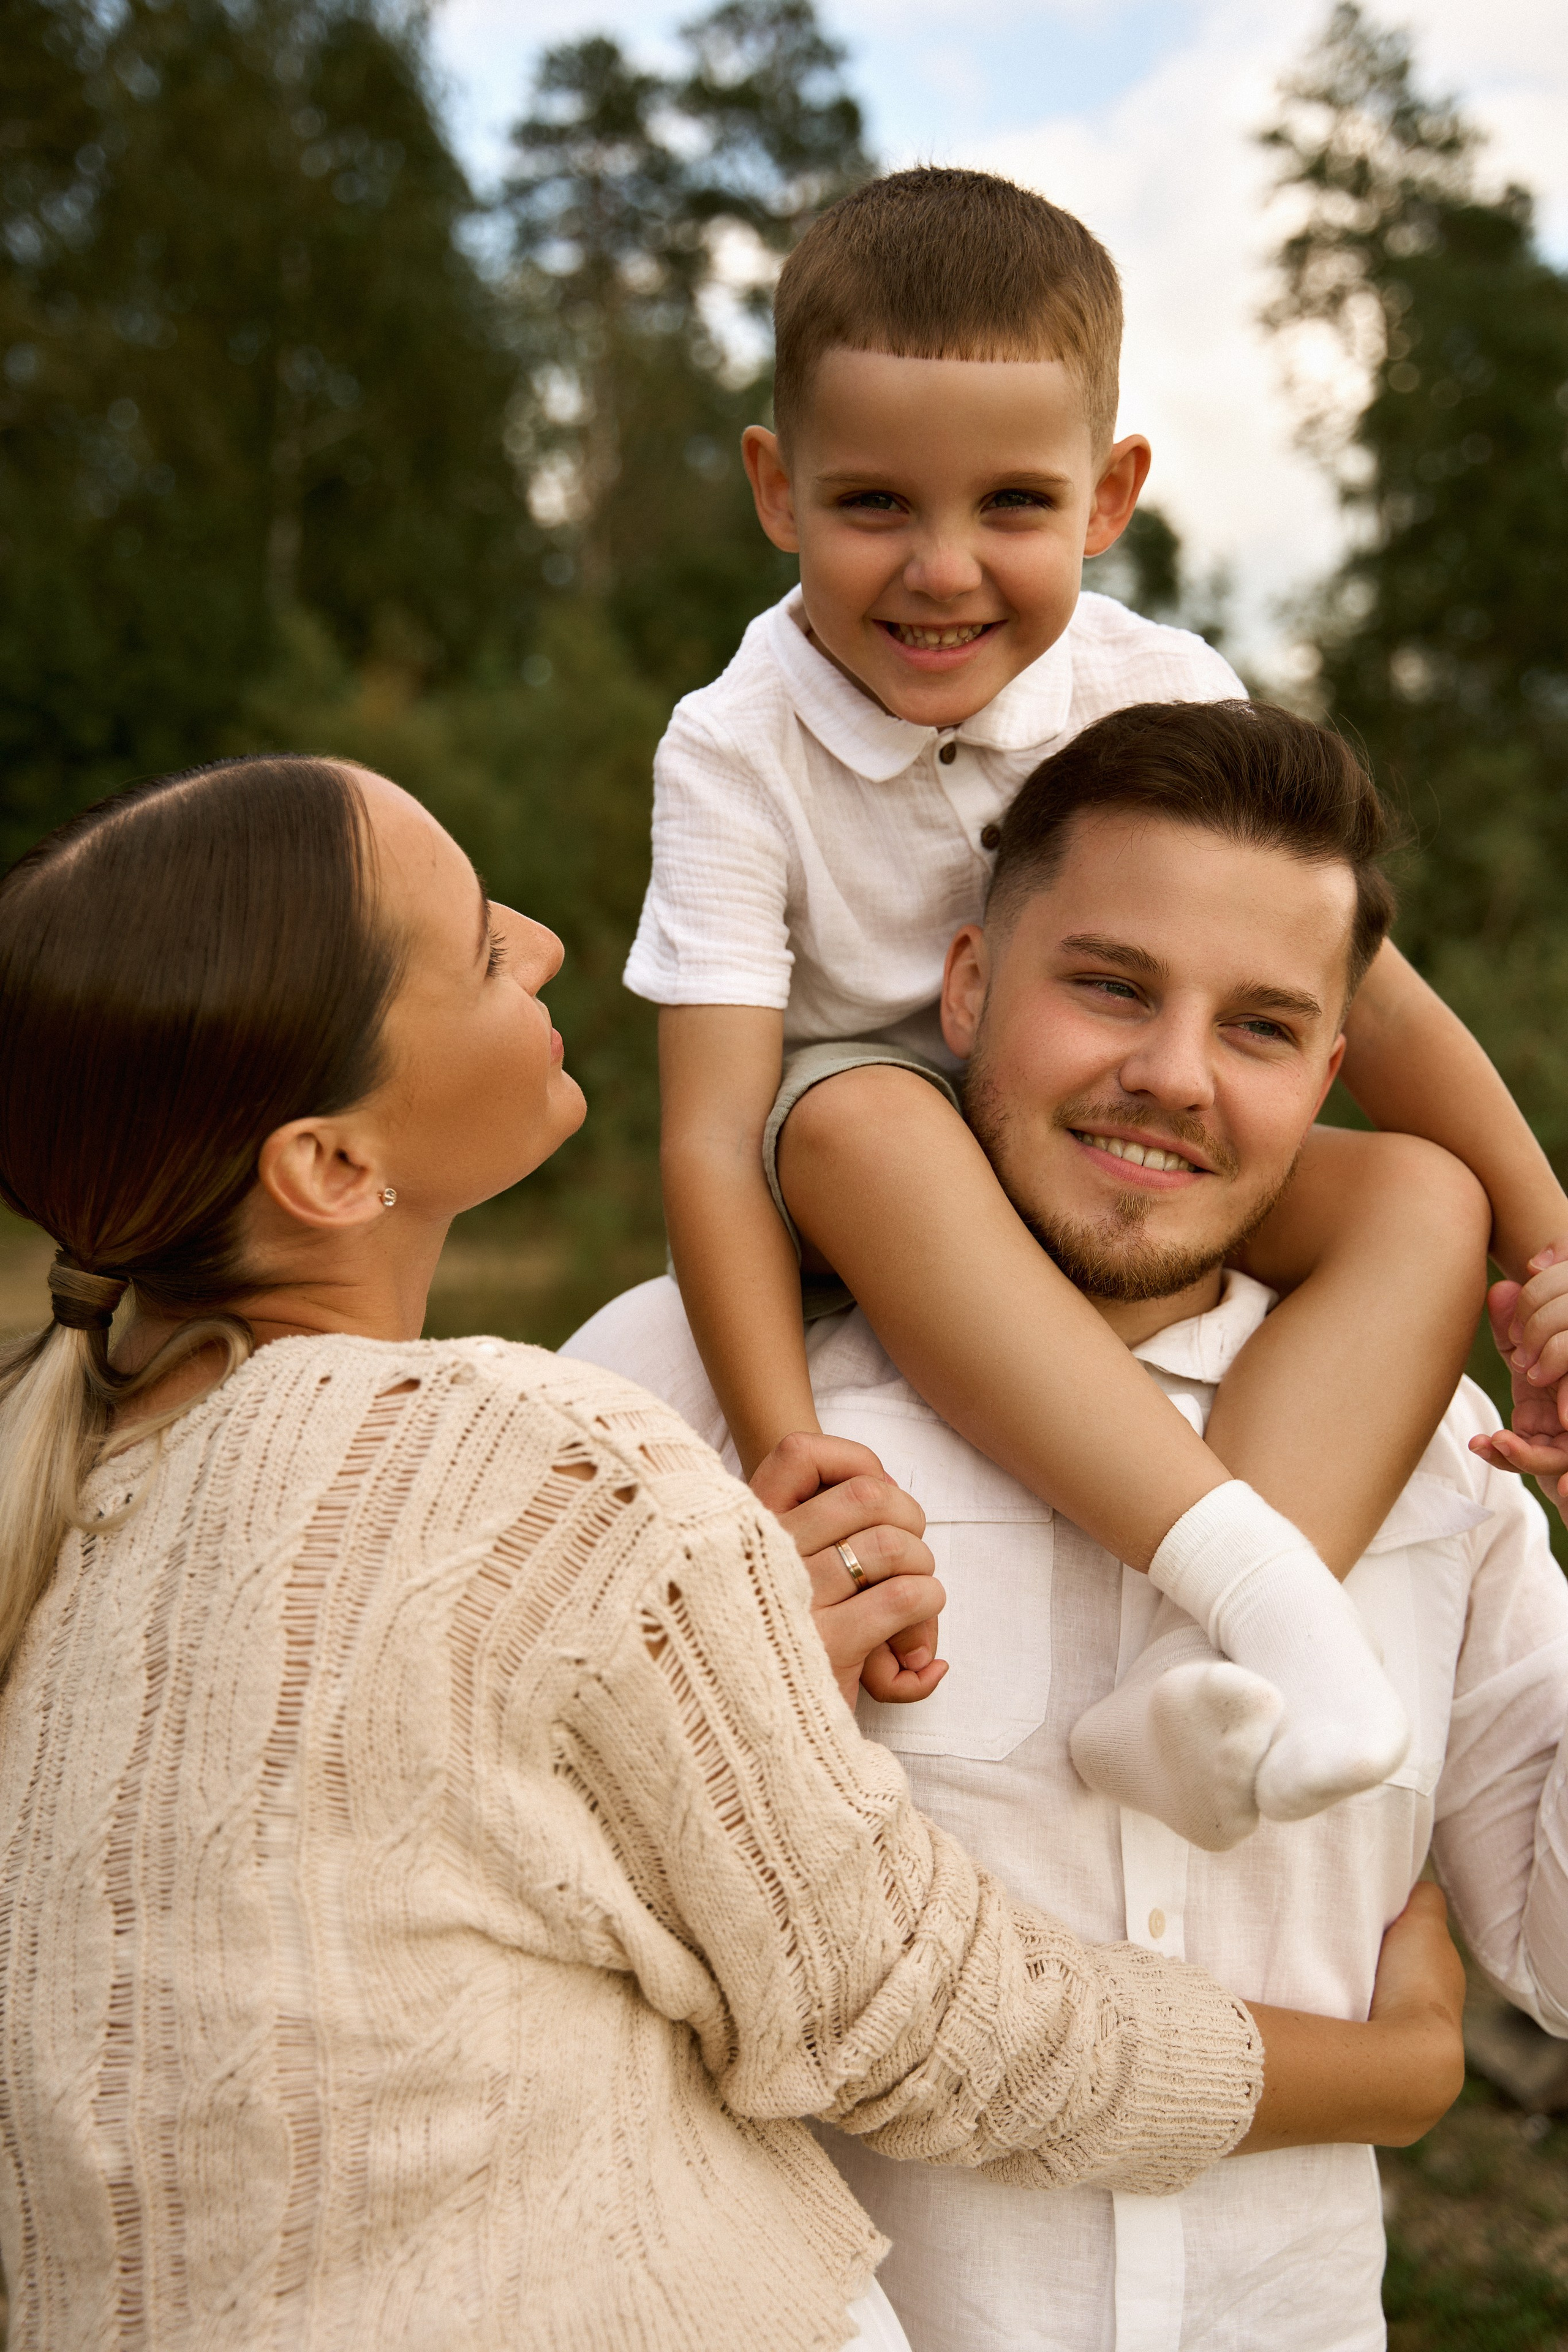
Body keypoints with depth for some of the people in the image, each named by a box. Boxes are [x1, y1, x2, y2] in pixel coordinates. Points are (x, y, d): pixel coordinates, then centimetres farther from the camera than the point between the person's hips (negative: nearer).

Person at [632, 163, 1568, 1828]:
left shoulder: (1162, 696, -9)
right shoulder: (735, 754, -17)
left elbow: (1367, 999, -4)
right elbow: (713, 1130, -24)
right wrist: (792, 1468, -35)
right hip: (877, 1200, -3)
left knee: (1427, 1192, -22)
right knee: (858, 1117, -37)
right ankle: (1244, 1566, -44)